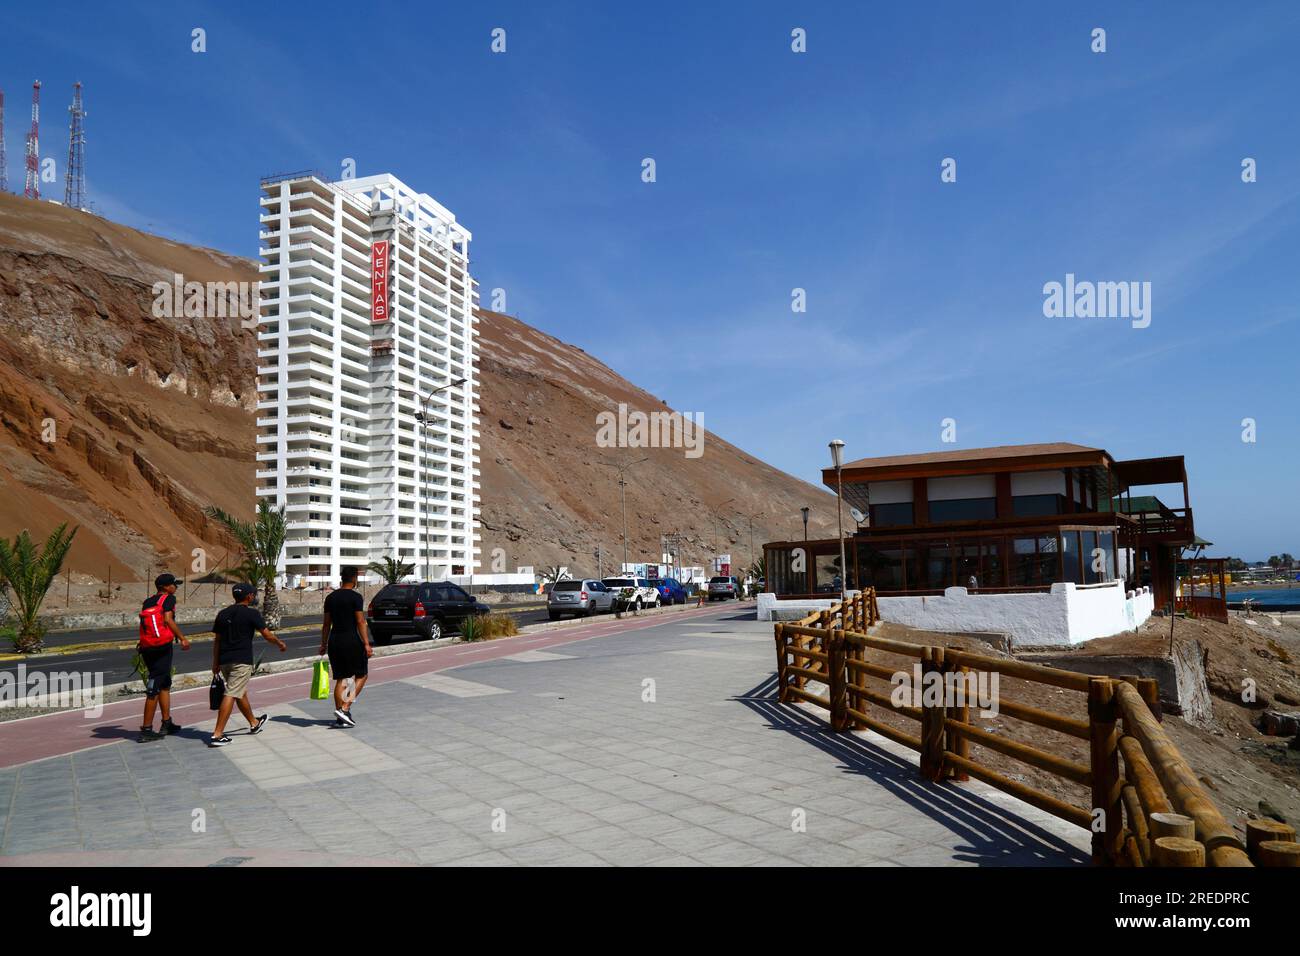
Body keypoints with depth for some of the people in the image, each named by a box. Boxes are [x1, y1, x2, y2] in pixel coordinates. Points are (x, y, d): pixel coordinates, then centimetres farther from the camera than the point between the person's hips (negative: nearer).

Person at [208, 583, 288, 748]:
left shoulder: (223, 614, 11)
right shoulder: (252, 613, -6)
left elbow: (217, 640, 13)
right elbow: (267, 635, -4)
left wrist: (215, 662, 18)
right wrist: (280, 643, 13)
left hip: (224, 660, 7)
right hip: (241, 660, -7)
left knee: (241, 693, 19)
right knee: (231, 695, -8)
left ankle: (254, 724, 36)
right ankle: (217, 735, -12)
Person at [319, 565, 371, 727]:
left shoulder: (331, 597, 8)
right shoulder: (355, 597, -10)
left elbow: (326, 623, 12)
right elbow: (360, 622, -13)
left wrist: (323, 644, 19)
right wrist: (366, 644, -11)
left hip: (334, 641, 6)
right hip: (352, 641, -6)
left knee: (340, 679, 12)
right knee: (361, 675, 9)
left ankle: (340, 718, 14)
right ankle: (345, 708, -5)